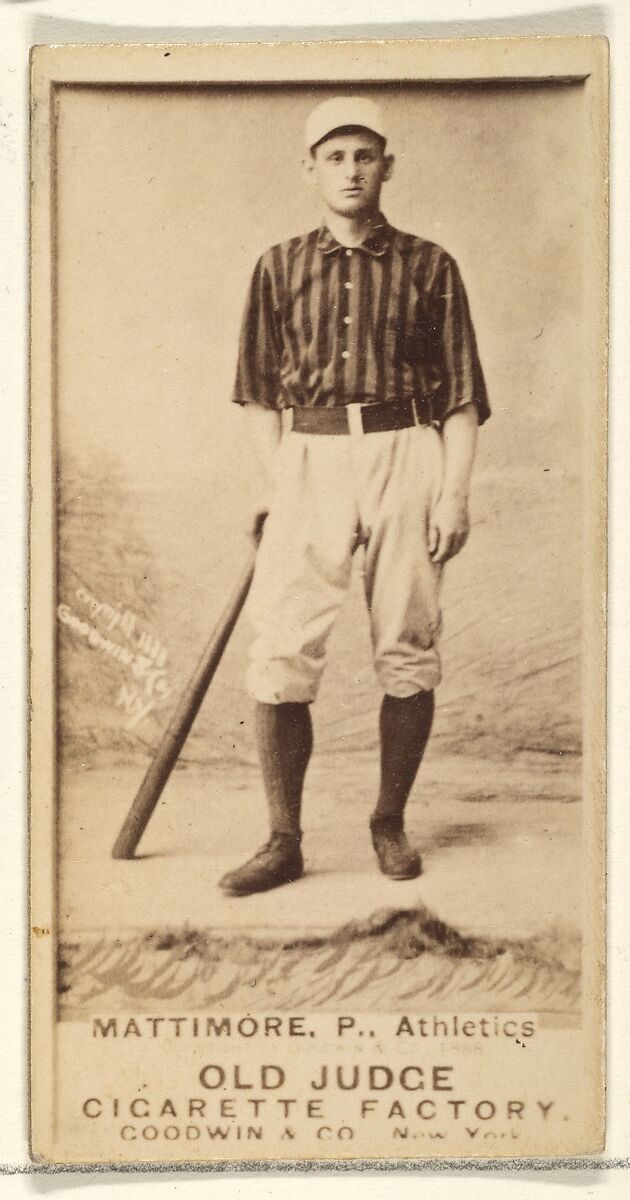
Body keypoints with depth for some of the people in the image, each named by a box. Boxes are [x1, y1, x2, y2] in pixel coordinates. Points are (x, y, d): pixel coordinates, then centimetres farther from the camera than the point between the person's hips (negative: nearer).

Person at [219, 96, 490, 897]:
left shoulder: (429, 268, 7)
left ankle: (390, 821, 19)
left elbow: (462, 395, 6)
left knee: (407, 650, 2)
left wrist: (454, 492, -4)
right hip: (310, 459, 1)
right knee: (279, 653, -8)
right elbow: (258, 393, 11)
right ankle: (284, 841, 1)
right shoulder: (279, 267, 11)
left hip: (406, 454, 0)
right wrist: (280, 486, 0)